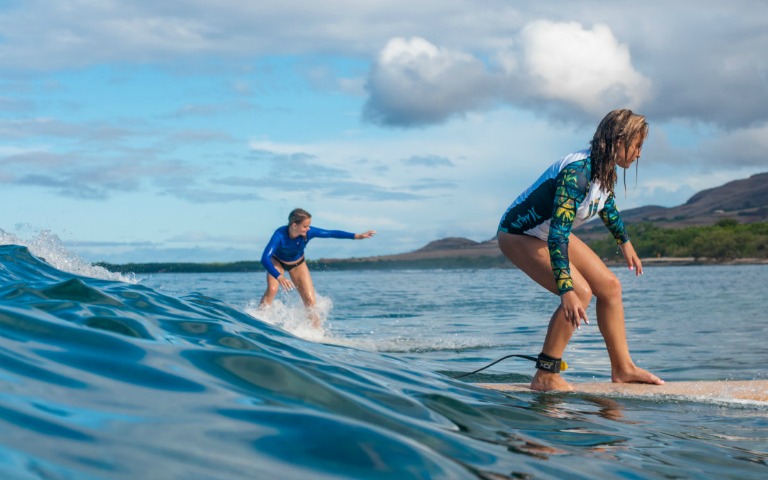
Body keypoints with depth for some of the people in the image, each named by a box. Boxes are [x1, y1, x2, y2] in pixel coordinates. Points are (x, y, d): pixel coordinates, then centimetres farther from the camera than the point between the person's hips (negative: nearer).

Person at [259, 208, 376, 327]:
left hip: (297, 264, 3)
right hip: (277, 262, -3)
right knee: (272, 289, -30)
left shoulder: (309, 232, -31)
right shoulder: (280, 235, -40)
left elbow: (331, 233, -21)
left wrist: (357, 236, -24)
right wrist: (279, 277, -64)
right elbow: (265, 258, -50)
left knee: (310, 301, -5)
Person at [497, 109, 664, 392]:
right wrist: (567, 291, -44)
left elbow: (607, 206, 19)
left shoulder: (605, 171, -5)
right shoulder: (577, 172, -33)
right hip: (519, 235, -9)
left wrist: (625, 243, 32)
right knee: (580, 293, -24)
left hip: (553, 233, 9)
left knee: (609, 286, 4)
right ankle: (545, 377, -17)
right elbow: (558, 233, -39)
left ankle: (622, 368, 16)